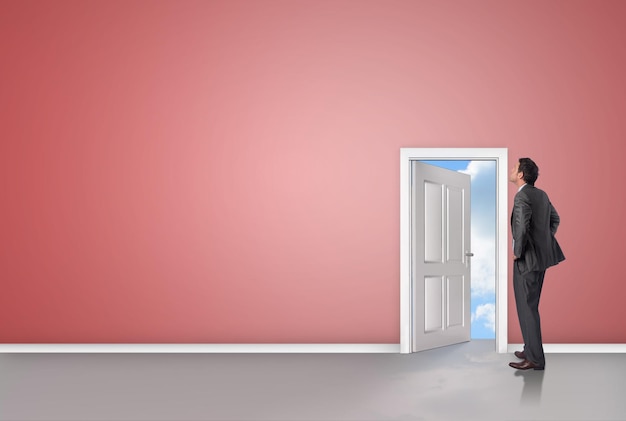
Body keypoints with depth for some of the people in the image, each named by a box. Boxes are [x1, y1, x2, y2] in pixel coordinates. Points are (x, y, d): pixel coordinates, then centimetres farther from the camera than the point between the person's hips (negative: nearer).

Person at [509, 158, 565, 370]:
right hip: (542, 256, 9)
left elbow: (521, 228, -29)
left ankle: (535, 358, 2)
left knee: (527, 308, -3)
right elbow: (555, 219, 22)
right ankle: (531, 350, 28)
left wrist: (517, 252, -15)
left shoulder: (522, 197, -18)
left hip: (527, 259, -9)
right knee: (530, 306, 19)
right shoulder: (541, 195, 11)